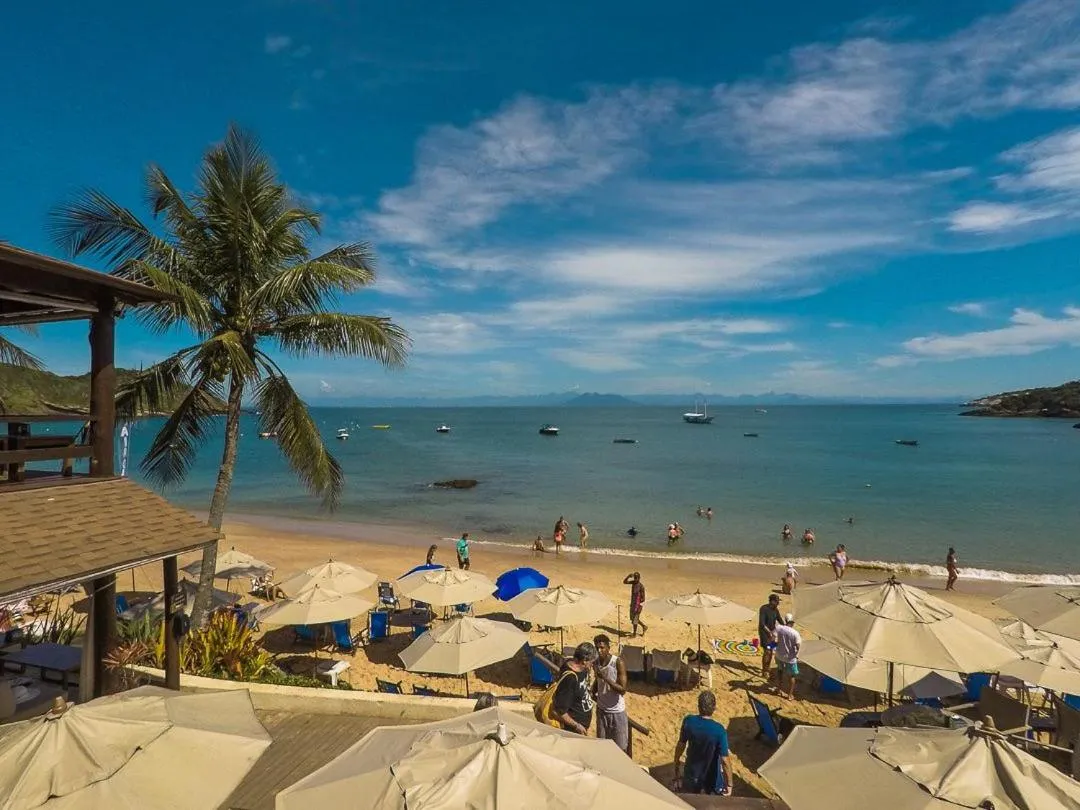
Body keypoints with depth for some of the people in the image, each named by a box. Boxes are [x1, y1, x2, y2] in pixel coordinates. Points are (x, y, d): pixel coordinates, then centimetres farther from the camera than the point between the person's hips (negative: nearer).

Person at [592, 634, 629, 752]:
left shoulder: (618, 663, -21)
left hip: (616, 711, -5)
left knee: (620, 747, 9)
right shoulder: (595, 662, -5)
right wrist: (592, 692, -3)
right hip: (601, 709, 5)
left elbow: (623, 690, -23)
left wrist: (606, 678, -32)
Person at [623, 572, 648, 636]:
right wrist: (628, 576, -13)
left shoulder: (641, 586, -22)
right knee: (632, 618, 20)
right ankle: (644, 627, 38)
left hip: (638, 605, -8)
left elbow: (643, 598, -19)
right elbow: (624, 582, 4)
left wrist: (640, 607, -19)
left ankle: (634, 634, 24)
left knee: (635, 620, 5)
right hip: (632, 604, 8)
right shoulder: (633, 582, -2)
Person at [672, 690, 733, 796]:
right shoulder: (719, 731, -28)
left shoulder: (688, 721, -19)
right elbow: (725, 761, -23)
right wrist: (729, 784, -9)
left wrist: (676, 768, 9)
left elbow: (680, 746, -6)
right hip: (711, 778, -3)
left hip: (691, 774, 3)